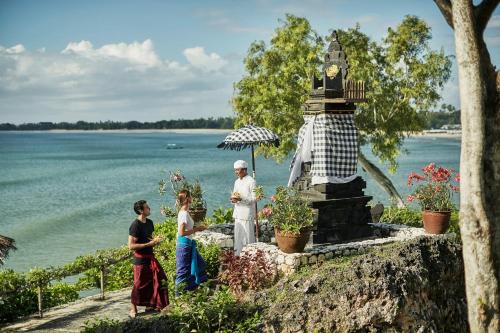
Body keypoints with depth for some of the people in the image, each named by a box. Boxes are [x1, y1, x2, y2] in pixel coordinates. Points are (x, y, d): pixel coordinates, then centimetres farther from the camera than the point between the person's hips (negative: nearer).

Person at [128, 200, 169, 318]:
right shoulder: (135, 225, -18)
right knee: (139, 284, 1)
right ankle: (133, 309, 16)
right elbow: (131, 245, -22)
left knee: (160, 280, 9)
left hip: (150, 256, 8)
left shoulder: (149, 223, 8)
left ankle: (150, 305, 23)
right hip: (140, 258, -8)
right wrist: (150, 244, -23)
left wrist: (156, 240, -1)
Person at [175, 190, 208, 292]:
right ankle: (179, 291, 14)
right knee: (183, 270, 2)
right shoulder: (184, 213, -22)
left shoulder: (183, 212, 7)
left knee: (199, 264, 19)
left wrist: (197, 228, 5)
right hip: (184, 244, -10)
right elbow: (182, 233, -26)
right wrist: (196, 229, -19)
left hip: (188, 243, 10)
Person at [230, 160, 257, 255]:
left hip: (247, 214, -7)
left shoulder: (251, 181, -9)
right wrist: (233, 199, -1)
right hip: (237, 213, 7)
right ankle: (238, 256, 18)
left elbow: (254, 198, -12)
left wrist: (241, 199, -23)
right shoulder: (237, 182, 15)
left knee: (248, 237, -5)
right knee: (238, 237, 10)